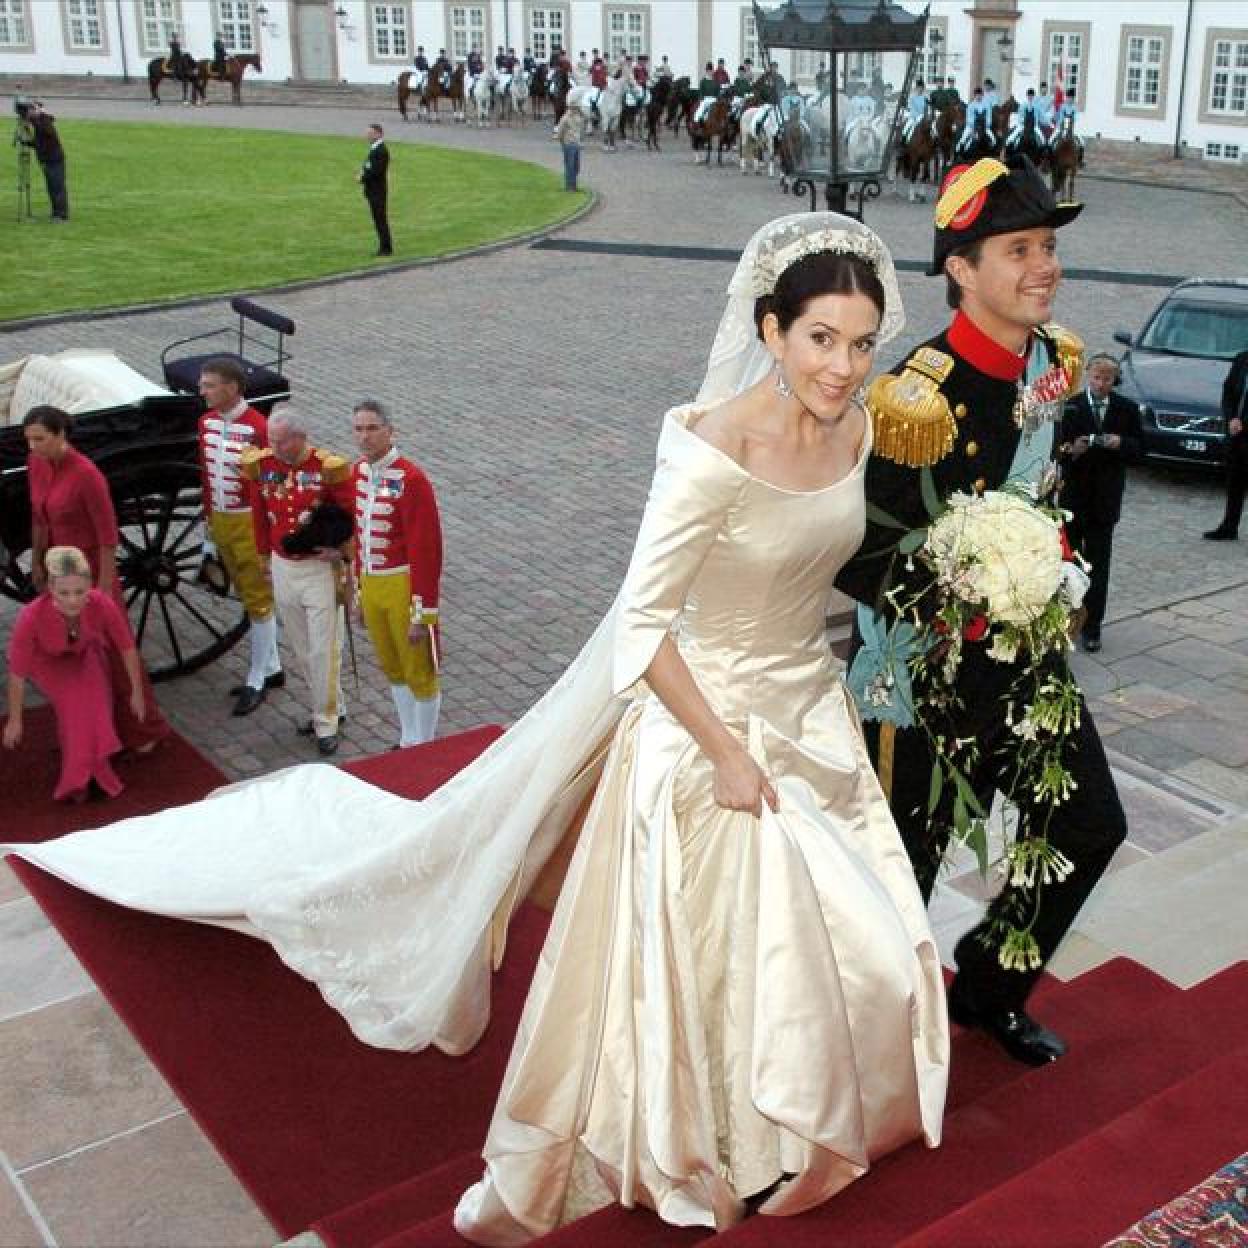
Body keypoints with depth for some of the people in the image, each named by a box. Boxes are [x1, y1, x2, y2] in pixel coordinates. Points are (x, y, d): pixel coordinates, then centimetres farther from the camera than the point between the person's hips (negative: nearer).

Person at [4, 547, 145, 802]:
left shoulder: (102, 605, -35)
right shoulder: (32, 617, -40)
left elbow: (127, 647, -18)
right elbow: (17, 672, -26)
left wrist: (137, 693, -8)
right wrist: (14, 720, -15)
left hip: (85, 654, 2)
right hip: (47, 661, -2)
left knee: (97, 700, -20)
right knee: (73, 702, -24)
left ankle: (95, 767, 4)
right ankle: (76, 776, -4)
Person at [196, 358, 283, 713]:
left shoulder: (257, 427, -19)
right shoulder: (207, 422, 4)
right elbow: (206, 475, 13)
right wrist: (208, 523, 16)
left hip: (250, 523, -8)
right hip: (219, 521, 8)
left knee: (259, 600, 3)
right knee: (247, 597, 17)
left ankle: (256, 681, 12)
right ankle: (271, 668, 30)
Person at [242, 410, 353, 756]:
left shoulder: (328, 467, -16)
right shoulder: (261, 465, -3)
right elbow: (260, 517, 10)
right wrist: (266, 561, 14)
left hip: (320, 568, -4)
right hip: (282, 568, 4)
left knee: (324, 651, -1)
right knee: (300, 649, 13)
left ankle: (326, 723, 11)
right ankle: (323, 709, 29)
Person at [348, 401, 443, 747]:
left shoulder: (411, 479, -20)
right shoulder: (358, 472, 2)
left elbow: (427, 550, -20)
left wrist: (422, 614, -20)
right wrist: (360, 592, 16)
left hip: (405, 586, -7)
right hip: (371, 586, 7)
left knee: (419, 672, 7)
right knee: (391, 668, 20)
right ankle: (408, 740, 36)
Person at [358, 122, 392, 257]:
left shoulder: (382, 150, -16)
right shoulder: (374, 148, 15)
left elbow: (377, 170, -22)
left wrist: (362, 178, -13)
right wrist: (363, 172, 3)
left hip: (378, 191, -10)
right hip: (373, 191, 10)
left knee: (381, 219, -7)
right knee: (378, 219, 12)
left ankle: (386, 248, -3)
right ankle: (385, 247, 16)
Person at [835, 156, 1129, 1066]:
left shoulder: (1055, 359, -2)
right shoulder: (921, 398, -27)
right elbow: (858, 558, -22)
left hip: (1026, 657, 8)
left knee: (1090, 824, 18)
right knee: (907, 858, 10)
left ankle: (989, 990, 40)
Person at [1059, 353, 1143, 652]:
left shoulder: (1127, 409, 1)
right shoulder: (1068, 406, -5)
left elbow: (1140, 448, 4)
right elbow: (1055, 448, -5)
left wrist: (1121, 443, -15)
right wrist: (1071, 451, -25)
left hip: (1104, 500, 1)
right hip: (1071, 496, -1)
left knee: (1098, 565, 3)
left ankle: (1092, 628, 9)